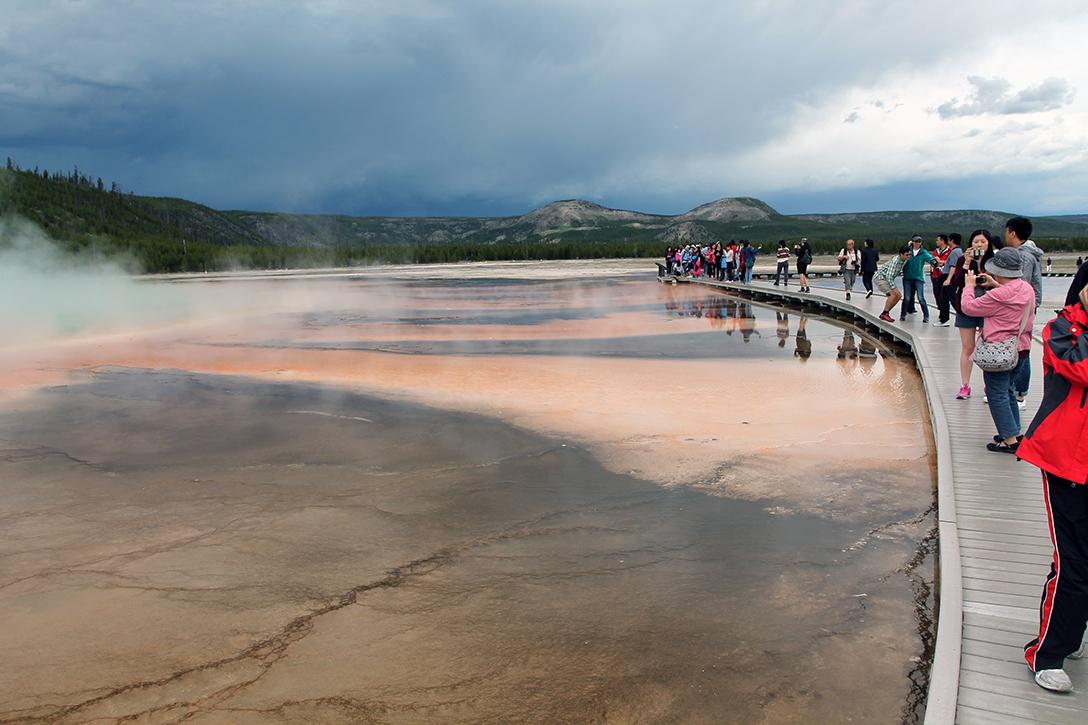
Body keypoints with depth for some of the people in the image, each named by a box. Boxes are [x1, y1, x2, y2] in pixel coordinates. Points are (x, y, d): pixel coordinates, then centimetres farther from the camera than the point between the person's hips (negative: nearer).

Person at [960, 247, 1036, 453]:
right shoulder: (1027, 289, 3)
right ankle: (1015, 432, 30)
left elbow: (968, 307, -12)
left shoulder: (998, 296, -24)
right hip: (1021, 349, 9)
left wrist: (969, 285, 3)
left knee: (997, 394, 1)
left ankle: (1010, 440, 1)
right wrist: (995, 285, 17)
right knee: (1008, 390, 22)